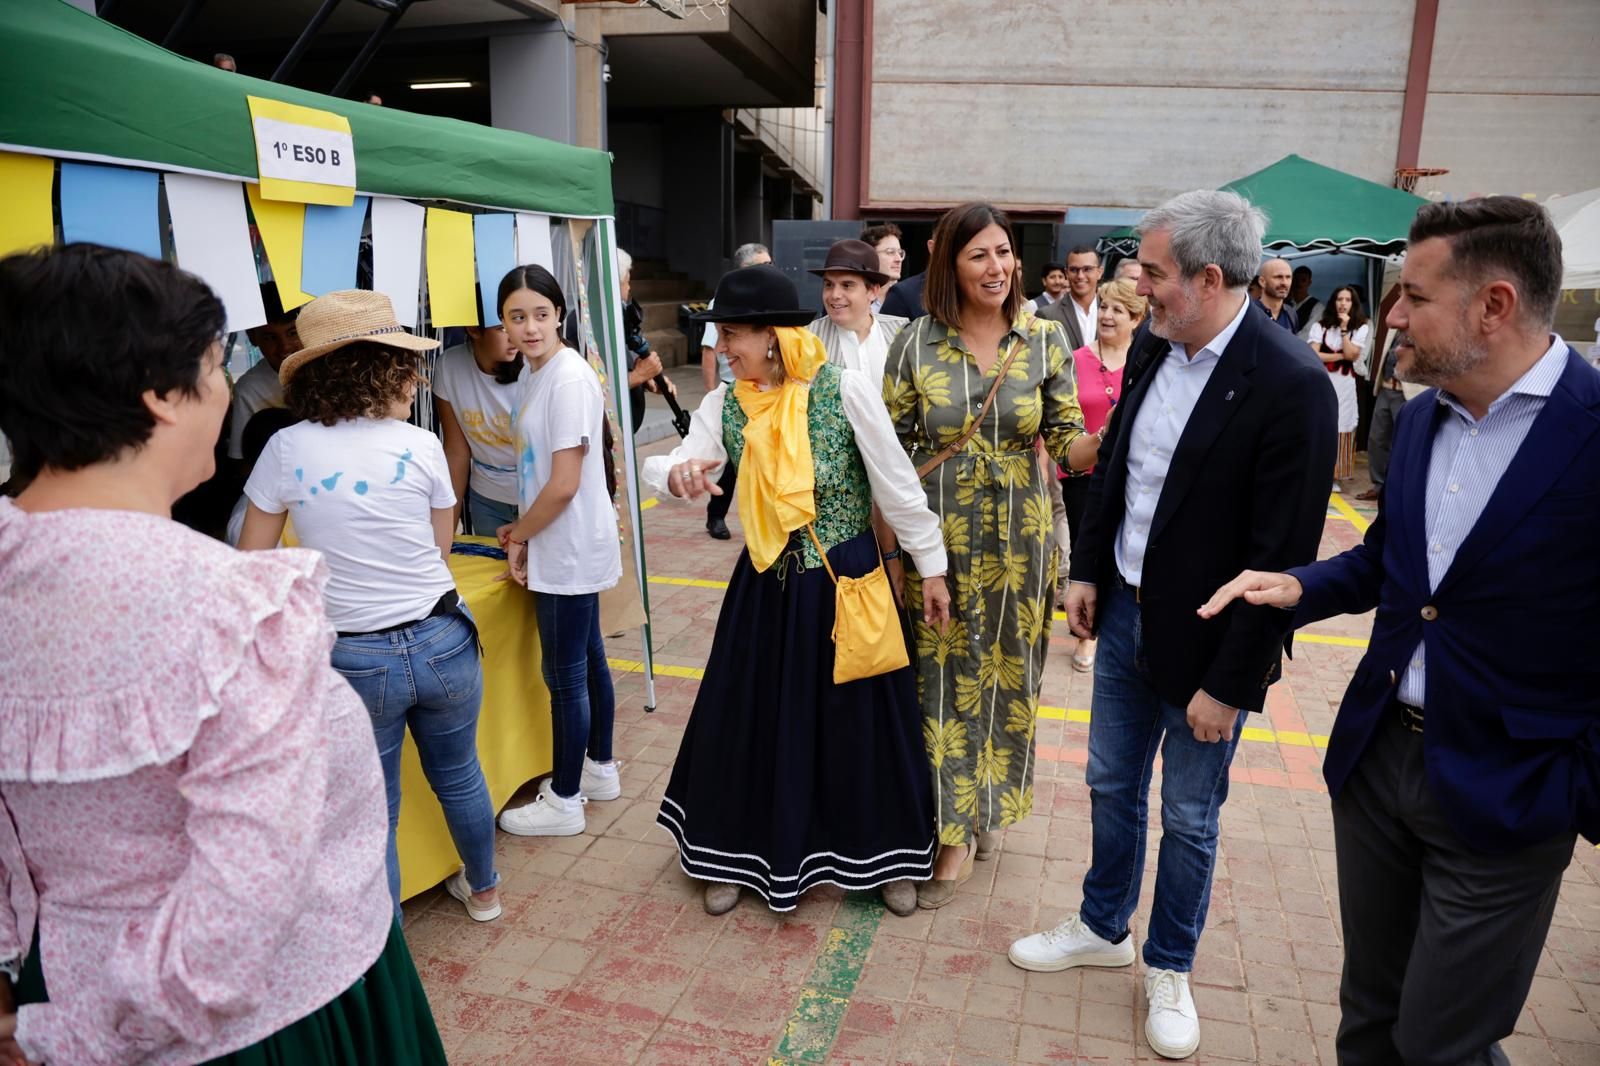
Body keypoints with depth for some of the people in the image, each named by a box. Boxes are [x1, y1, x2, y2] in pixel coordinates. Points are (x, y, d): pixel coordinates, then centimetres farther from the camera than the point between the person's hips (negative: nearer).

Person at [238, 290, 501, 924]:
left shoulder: (287, 450, -8)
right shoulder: (420, 447, -7)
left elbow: (252, 564, -1)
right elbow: (439, 550, 5)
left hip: (354, 658, -1)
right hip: (441, 644, 2)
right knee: (459, 777, 24)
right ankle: (482, 890, 48)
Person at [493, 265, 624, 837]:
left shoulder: (569, 379, -20)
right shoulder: (540, 372, 9)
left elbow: (564, 485, -22)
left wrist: (518, 537, -9)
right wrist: (524, 531, 6)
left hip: (569, 552, -9)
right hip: (568, 548, 9)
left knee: (566, 674, 2)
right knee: (587, 660, 20)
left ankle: (564, 801, 18)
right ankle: (600, 769, 37)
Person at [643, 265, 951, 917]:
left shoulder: (847, 389, -14)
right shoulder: (724, 405, -2)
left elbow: (897, 485, -10)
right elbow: (674, 463, -13)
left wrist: (932, 567, -5)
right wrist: (676, 475, -37)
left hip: (846, 584, -3)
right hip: (766, 587, 4)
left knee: (858, 722, 10)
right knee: (750, 721, 12)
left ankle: (884, 855, 33)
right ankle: (740, 855, 35)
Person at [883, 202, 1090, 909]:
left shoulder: (1045, 340, -1)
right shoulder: (916, 344, -5)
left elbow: (1067, 441, -1)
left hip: (1019, 539, 1)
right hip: (940, 538, -1)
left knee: (1008, 671, 12)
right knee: (947, 675, 6)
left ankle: (990, 803, 34)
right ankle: (957, 832, 24)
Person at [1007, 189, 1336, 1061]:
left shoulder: (1290, 385, -22)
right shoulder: (1152, 347, -1)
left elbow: (1281, 558, -20)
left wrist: (1229, 682, -17)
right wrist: (1087, 568, 8)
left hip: (1204, 639, -6)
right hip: (1125, 611, 6)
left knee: (1190, 817, 14)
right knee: (1111, 785, 20)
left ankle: (1169, 967, 37)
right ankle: (1102, 927, 42)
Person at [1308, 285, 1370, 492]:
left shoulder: (1361, 328, 5)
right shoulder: (1320, 326, 4)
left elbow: (1352, 355, -9)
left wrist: (1344, 328, -9)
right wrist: (1340, 356, -8)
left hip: (1344, 385, 1)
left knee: (1340, 429, 2)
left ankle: (1334, 476, 9)